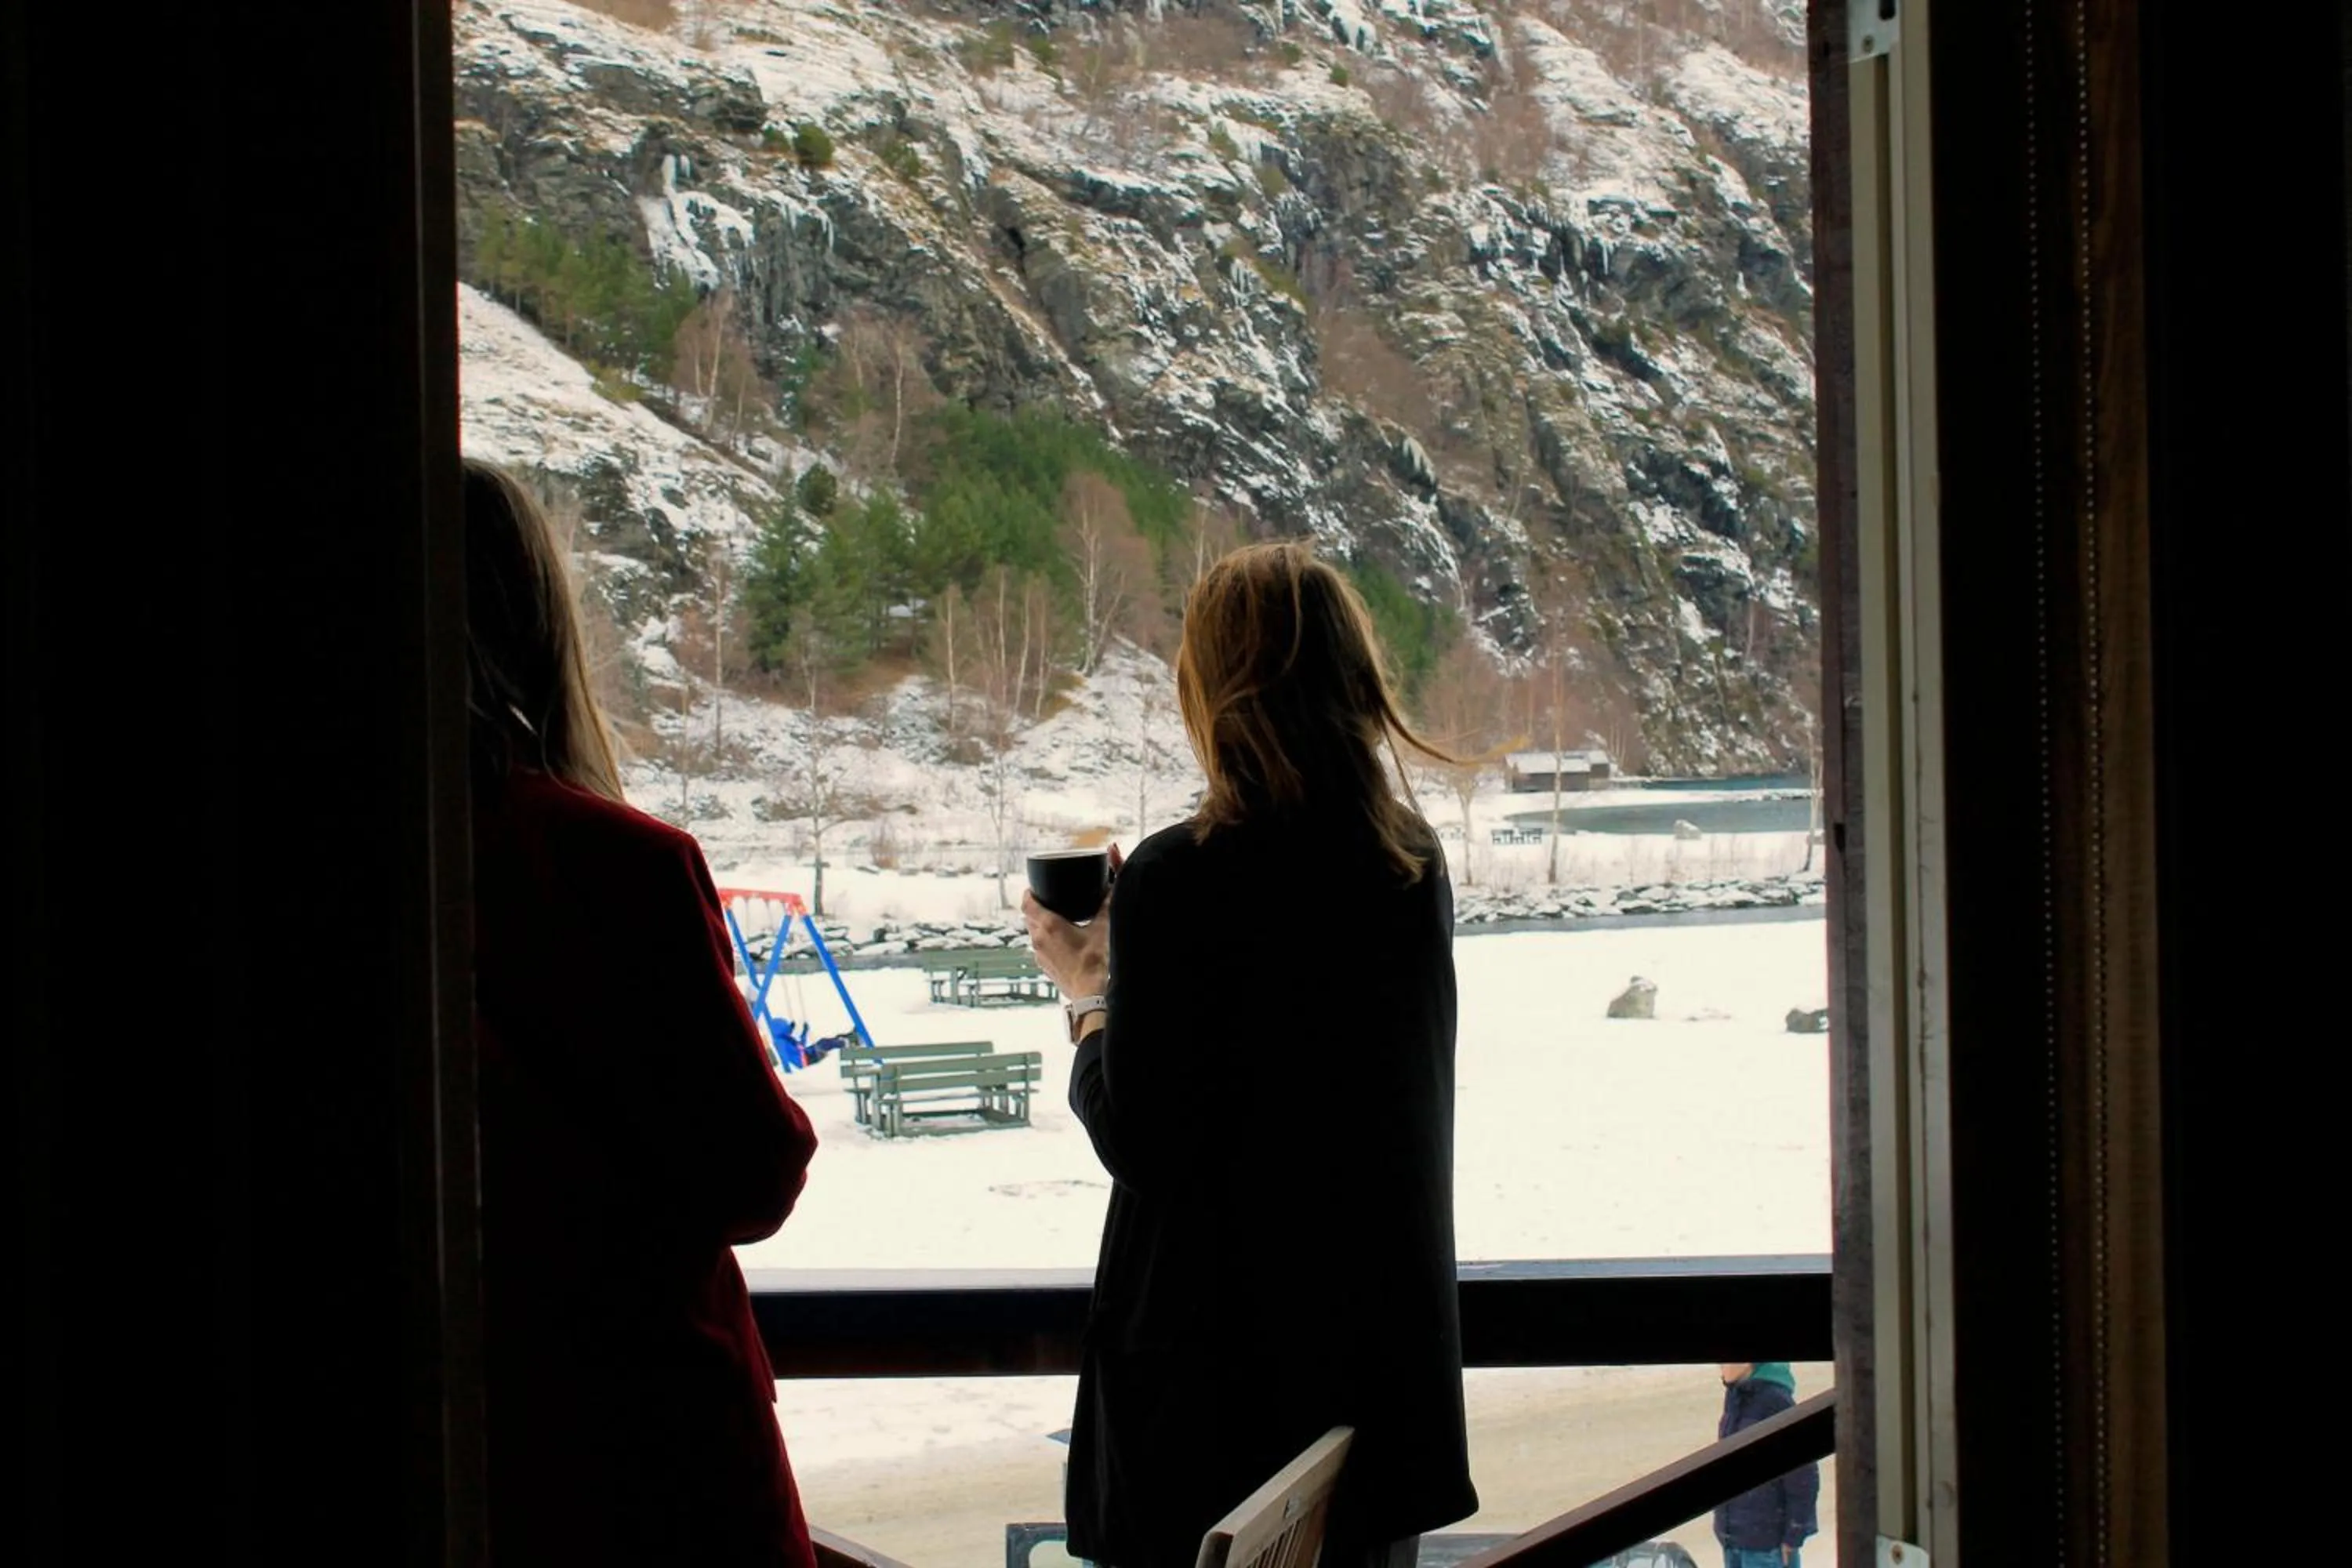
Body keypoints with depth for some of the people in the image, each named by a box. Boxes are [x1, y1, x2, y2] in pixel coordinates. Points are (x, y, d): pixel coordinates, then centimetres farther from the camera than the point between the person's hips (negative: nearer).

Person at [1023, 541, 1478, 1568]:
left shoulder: (1175, 880, -18)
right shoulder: (1414, 863, 0)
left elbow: (1131, 1137, -14)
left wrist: (1089, 996, 2)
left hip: (1212, 1344, -5)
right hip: (1382, 1325, 6)